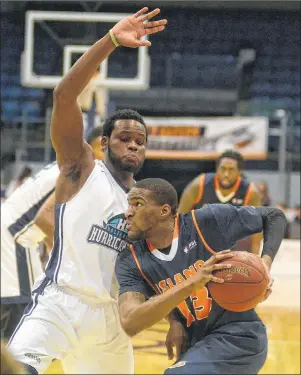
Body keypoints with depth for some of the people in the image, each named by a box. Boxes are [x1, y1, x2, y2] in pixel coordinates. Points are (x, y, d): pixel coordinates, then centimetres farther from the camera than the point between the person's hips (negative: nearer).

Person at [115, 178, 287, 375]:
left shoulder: (207, 221, -15)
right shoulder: (131, 262, -6)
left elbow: (274, 216, -1)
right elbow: (129, 323, -23)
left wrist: (265, 262, -19)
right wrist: (192, 283, -33)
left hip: (239, 336, -6)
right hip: (199, 346, 6)